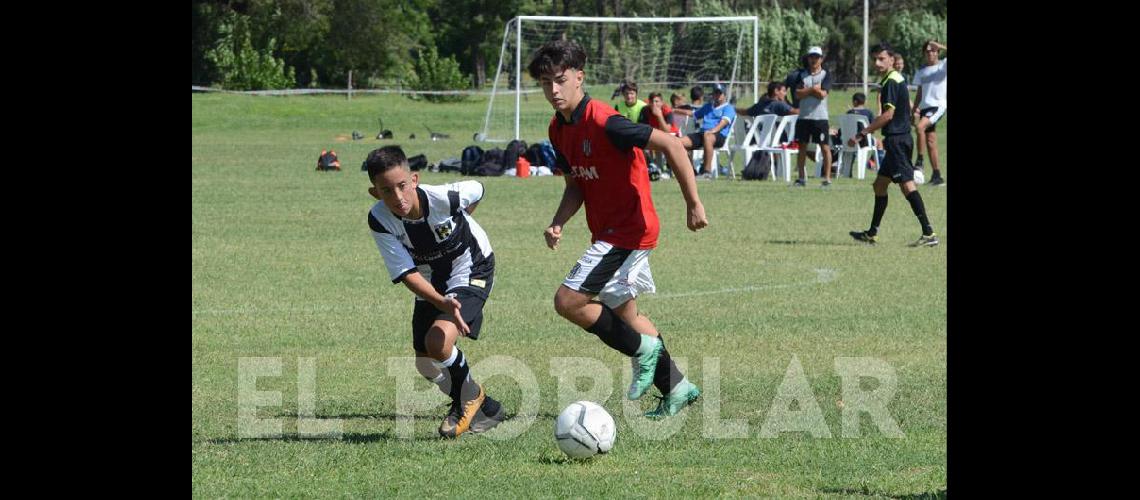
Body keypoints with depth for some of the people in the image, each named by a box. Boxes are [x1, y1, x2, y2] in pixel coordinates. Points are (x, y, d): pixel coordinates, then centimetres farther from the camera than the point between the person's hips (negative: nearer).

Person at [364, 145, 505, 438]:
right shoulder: (379, 221, -26)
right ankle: (485, 409, 27)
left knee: (438, 341, -24)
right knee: (425, 364, 5)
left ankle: (471, 396, 4)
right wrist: (444, 304, -40)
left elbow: (476, 191, -5)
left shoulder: (446, 198, -31)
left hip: (472, 271, -4)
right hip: (430, 285, 5)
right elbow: (408, 275, -25)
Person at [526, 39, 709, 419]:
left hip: (628, 231, -9)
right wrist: (558, 223, -5)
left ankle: (642, 349, 4)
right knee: (624, 314, 18)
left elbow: (670, 145, -24)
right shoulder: (559, 129, 4)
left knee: (568, 301, -14)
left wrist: (693, 204, -24)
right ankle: (676, 388, 30)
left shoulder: (604, 123, -24)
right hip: (609, 232, 9)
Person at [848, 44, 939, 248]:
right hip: (897, 140, 11)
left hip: (897, 140, -11)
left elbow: (888, 115, -21)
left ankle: (929, 233, -19)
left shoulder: (891, 82, -14)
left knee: (907, 185, -14)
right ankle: (872, 234, 24)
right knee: (879, 185, 16)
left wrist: (862, 134, -19)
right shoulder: (895, 80, 17)